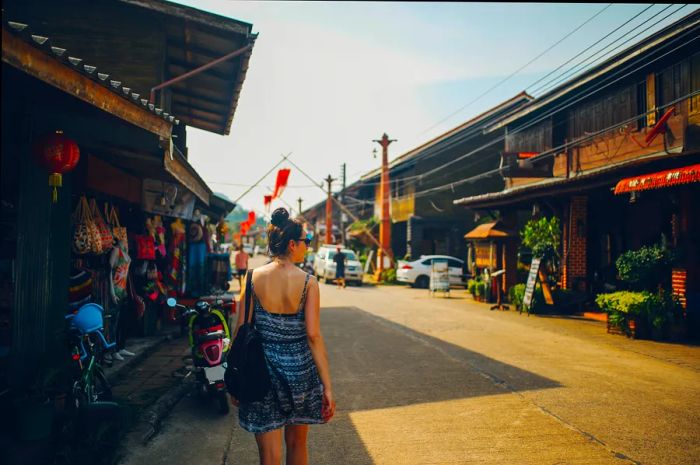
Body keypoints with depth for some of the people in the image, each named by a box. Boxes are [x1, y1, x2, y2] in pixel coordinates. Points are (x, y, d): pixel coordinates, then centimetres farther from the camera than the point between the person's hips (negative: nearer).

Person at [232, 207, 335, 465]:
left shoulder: (253, 277, -5)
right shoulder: (308, 282, -10)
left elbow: (241, 329, -4)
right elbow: (314, 335, -12)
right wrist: (327, 386, -8)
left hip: (262, 369, 1)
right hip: (300, 368, 0)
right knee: (296, 444, 23)